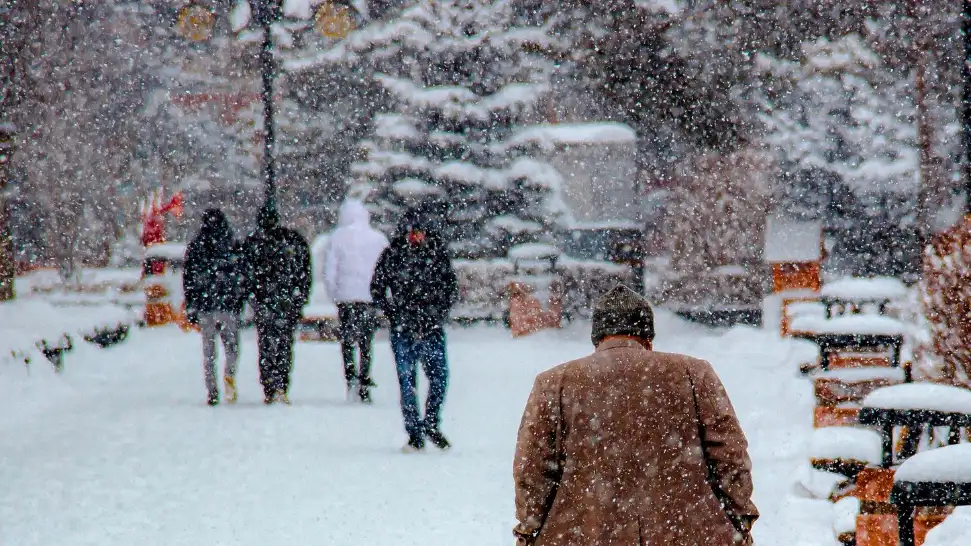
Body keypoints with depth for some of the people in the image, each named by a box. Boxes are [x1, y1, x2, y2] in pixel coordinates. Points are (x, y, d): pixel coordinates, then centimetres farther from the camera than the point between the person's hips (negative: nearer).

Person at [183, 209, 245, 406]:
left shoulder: (194, 248, 4)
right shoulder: (233, 247, 0)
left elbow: (188, 280, 5)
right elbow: (242, 278, 0)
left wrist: (190, 308, 9)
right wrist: (240, 304, 8)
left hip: (204, 306, 1)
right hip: (229, 307, -1)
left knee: (208, 351, 8)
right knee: (232, 347, 7)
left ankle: (212, 392, 2)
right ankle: (230, 374, -22)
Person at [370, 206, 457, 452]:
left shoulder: (438, 253, 4)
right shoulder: (392, 255, 1)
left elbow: (451, 286, 10)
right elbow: (377, 289, 6)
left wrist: (440, 312, -3)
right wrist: (395, 315, -4)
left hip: (432, 328, 1)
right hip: (403, 330, -1)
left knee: (440, 377, -7)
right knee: (407, 382, 0)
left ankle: (431, 424, 14)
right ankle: (414, 434, 8)